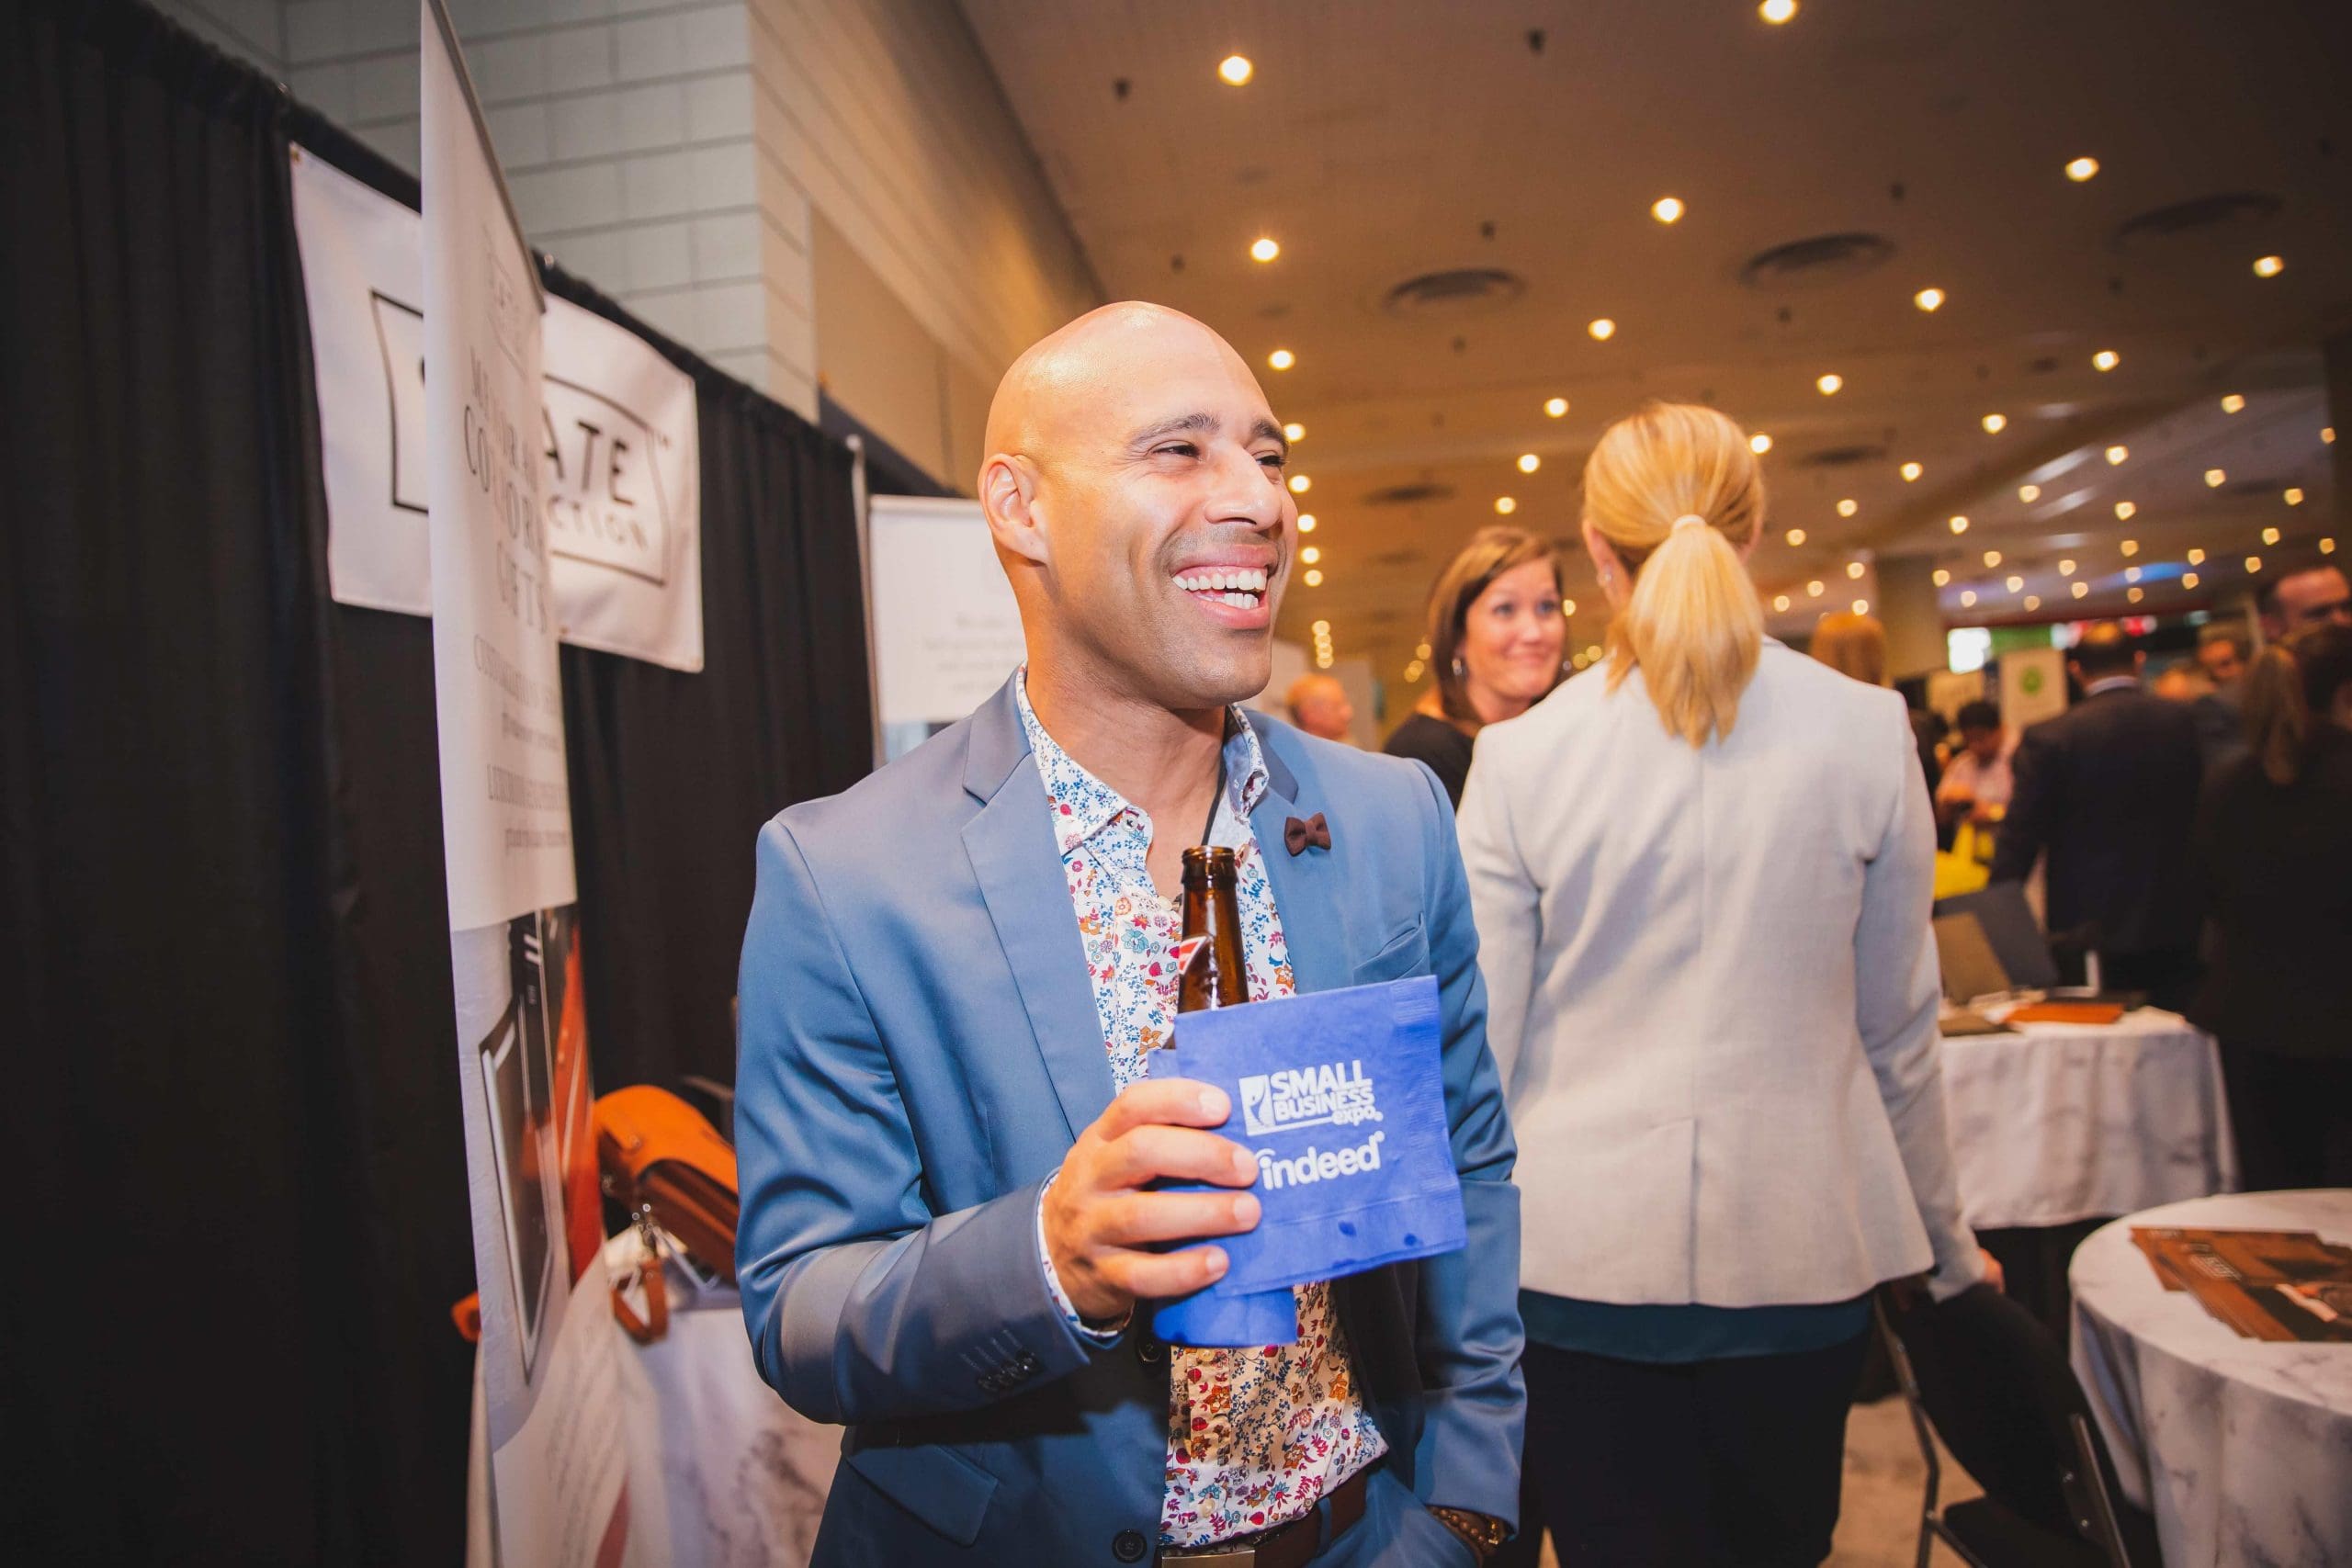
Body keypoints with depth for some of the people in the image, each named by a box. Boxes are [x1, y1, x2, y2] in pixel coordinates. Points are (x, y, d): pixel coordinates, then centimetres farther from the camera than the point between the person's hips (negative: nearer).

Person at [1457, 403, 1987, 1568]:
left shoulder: (1520, 754, -9)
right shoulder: (1868, 732, -5)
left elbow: (1477, 1048, -6)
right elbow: (1899, 1029, 3)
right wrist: (1946, 1245, 17)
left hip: (1582, 1252, -2)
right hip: (1801, 1248, 2)